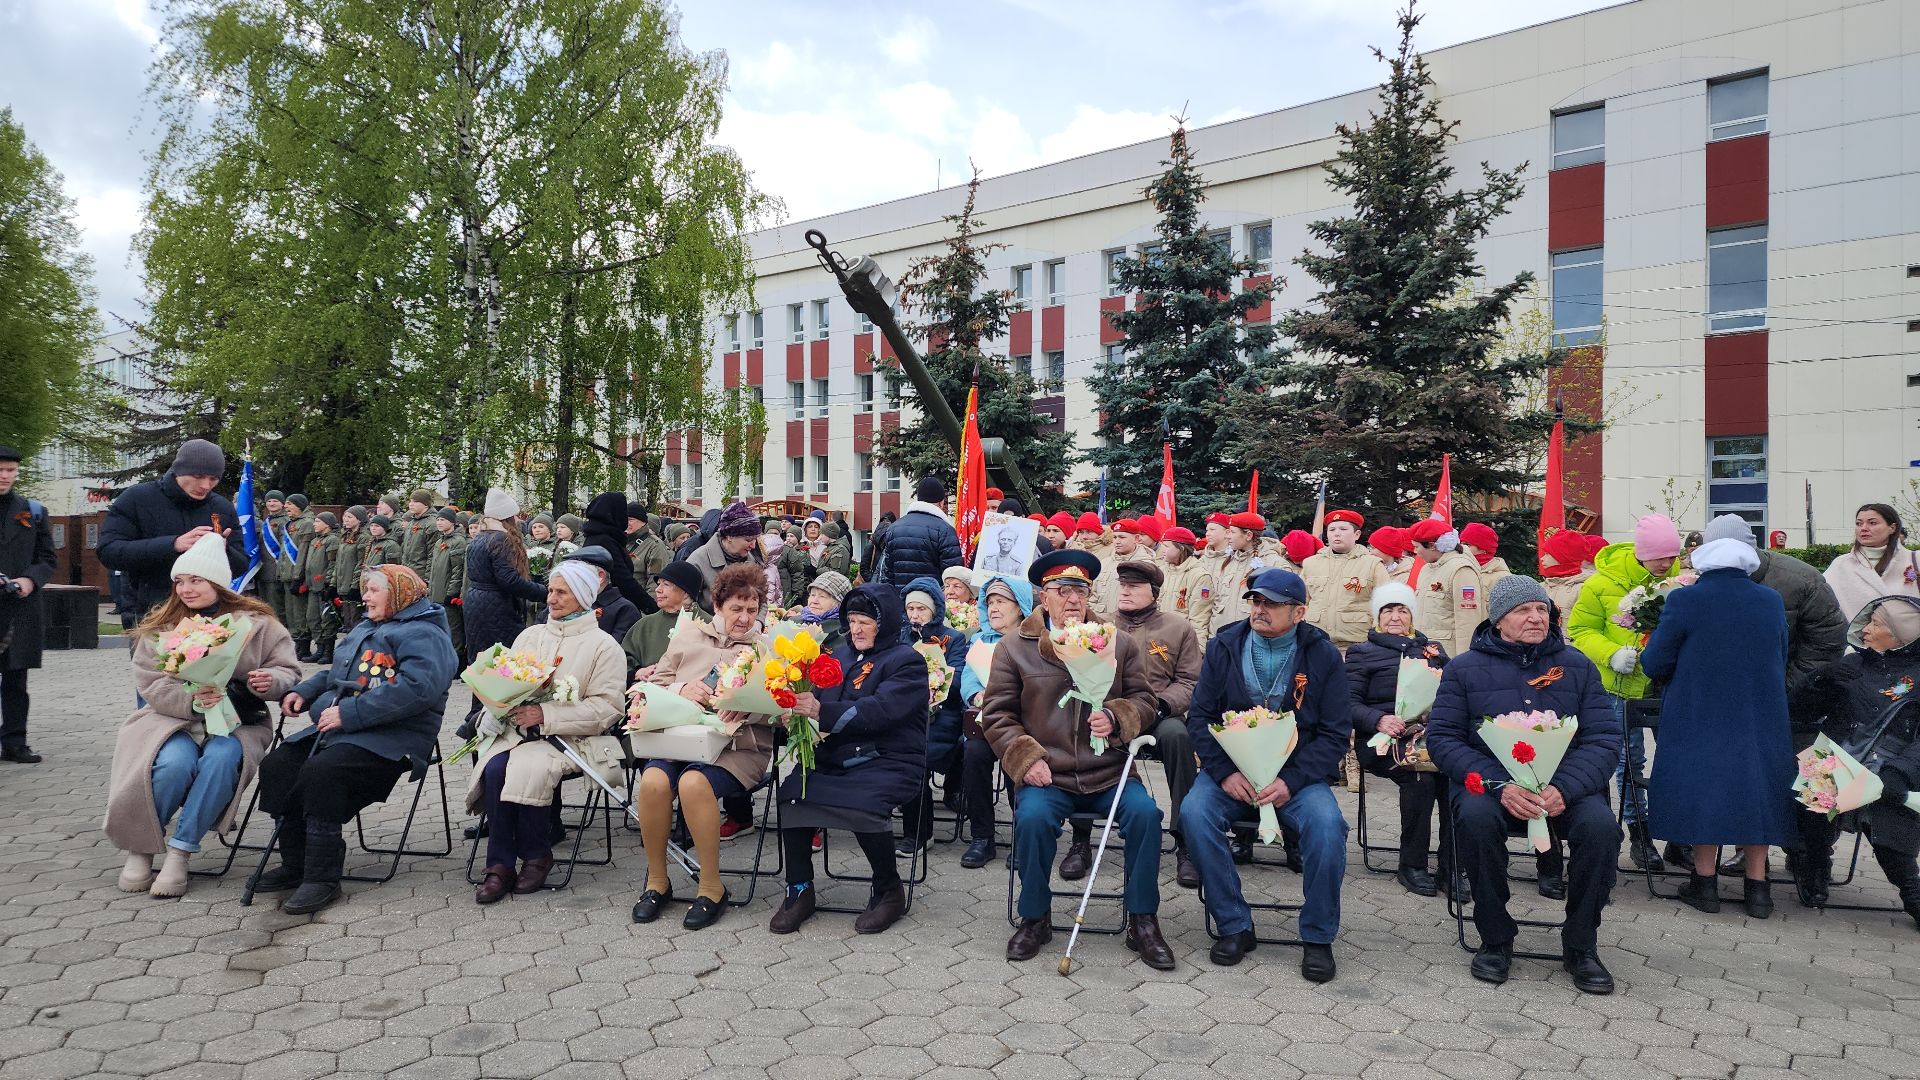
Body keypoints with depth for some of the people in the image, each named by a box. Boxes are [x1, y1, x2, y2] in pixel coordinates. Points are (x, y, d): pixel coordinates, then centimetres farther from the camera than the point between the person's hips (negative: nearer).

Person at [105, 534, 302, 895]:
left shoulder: (257, 622, 4)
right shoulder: (160, 627, 6)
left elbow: (288, 670, 5)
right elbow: (151, 685, -3)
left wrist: (270, 681, -20)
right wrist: (191, 701, -22)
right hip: (174, 717, 1)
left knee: (221, 759, -34)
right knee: (175, 762, -31)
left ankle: (180, 851, -19)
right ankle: (139, 847, -6)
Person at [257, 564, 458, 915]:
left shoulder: (423, 635, -8)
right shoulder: (364, 629, 26)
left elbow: (416, 688, -25)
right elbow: (335, 674, 37)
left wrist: (350, 713, -25)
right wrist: (303, 691, 14)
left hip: (392, 739, -10)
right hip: (336, 729, 10)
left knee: (320, 771, -31)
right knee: (276, 765, -10)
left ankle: (322, 877, -22)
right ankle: (296, 863, 0)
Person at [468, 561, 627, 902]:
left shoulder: (603, 646, 1)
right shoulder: (530, 635, 19)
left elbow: (607, 708, -9)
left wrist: (546, 715, -18)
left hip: (571, 738, -4)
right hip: (519, 731, 4)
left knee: (529, 768, -31)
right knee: (495, 768, -26)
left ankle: (536, 856, -8)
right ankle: (500, 864, -14)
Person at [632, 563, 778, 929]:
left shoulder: (768, 648, 12)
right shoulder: (688, 634, 19)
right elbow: (654, 683, 15)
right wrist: (682, 689, -7)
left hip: (739, 744, -3)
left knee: (694, 782, -33)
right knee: (654, 780, -29)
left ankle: (711, 888, -15)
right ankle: (656, 881, -6)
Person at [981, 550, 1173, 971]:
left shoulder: (1119, 644, 11)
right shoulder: (1014, 648, 6)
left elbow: (1144, 700, 12)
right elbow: (997, 714, 6)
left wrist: (1116, 718, -11)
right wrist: (1026, 758, -9)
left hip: (1109, 773, 2)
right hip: (1046, 777, -1)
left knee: (1145, 812, -25)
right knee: (1032, 817, -31)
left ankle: (1142, 921, -5)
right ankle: (1034, 919, -5)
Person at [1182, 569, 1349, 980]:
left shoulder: (1323, 654, -1)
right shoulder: (1223, 647, 3)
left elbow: (1336, 732, -3)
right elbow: (1199, 716, 2)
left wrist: (1292, 782, -17)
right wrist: (1224, 773, -14)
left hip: (1296, 775, -1)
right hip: (1231, 771, 1)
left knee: (1326, 823, -30)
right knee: (1194, 812, -28)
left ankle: (1318, 937, -9)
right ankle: (1234, 927, -11)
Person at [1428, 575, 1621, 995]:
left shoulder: (1575, 665, 9)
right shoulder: (1465, 668, 5)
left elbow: (1605, 736, 1)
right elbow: (1442, 737, -3)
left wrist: (1564, 788, -19)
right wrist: (1498, 785, -20)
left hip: (1564, 784, 2)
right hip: (1488, 781, -1)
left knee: (1600, 825, -28)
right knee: (1475, 817, -34)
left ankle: (1581, 945, -6)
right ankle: (1495, 939, -13)